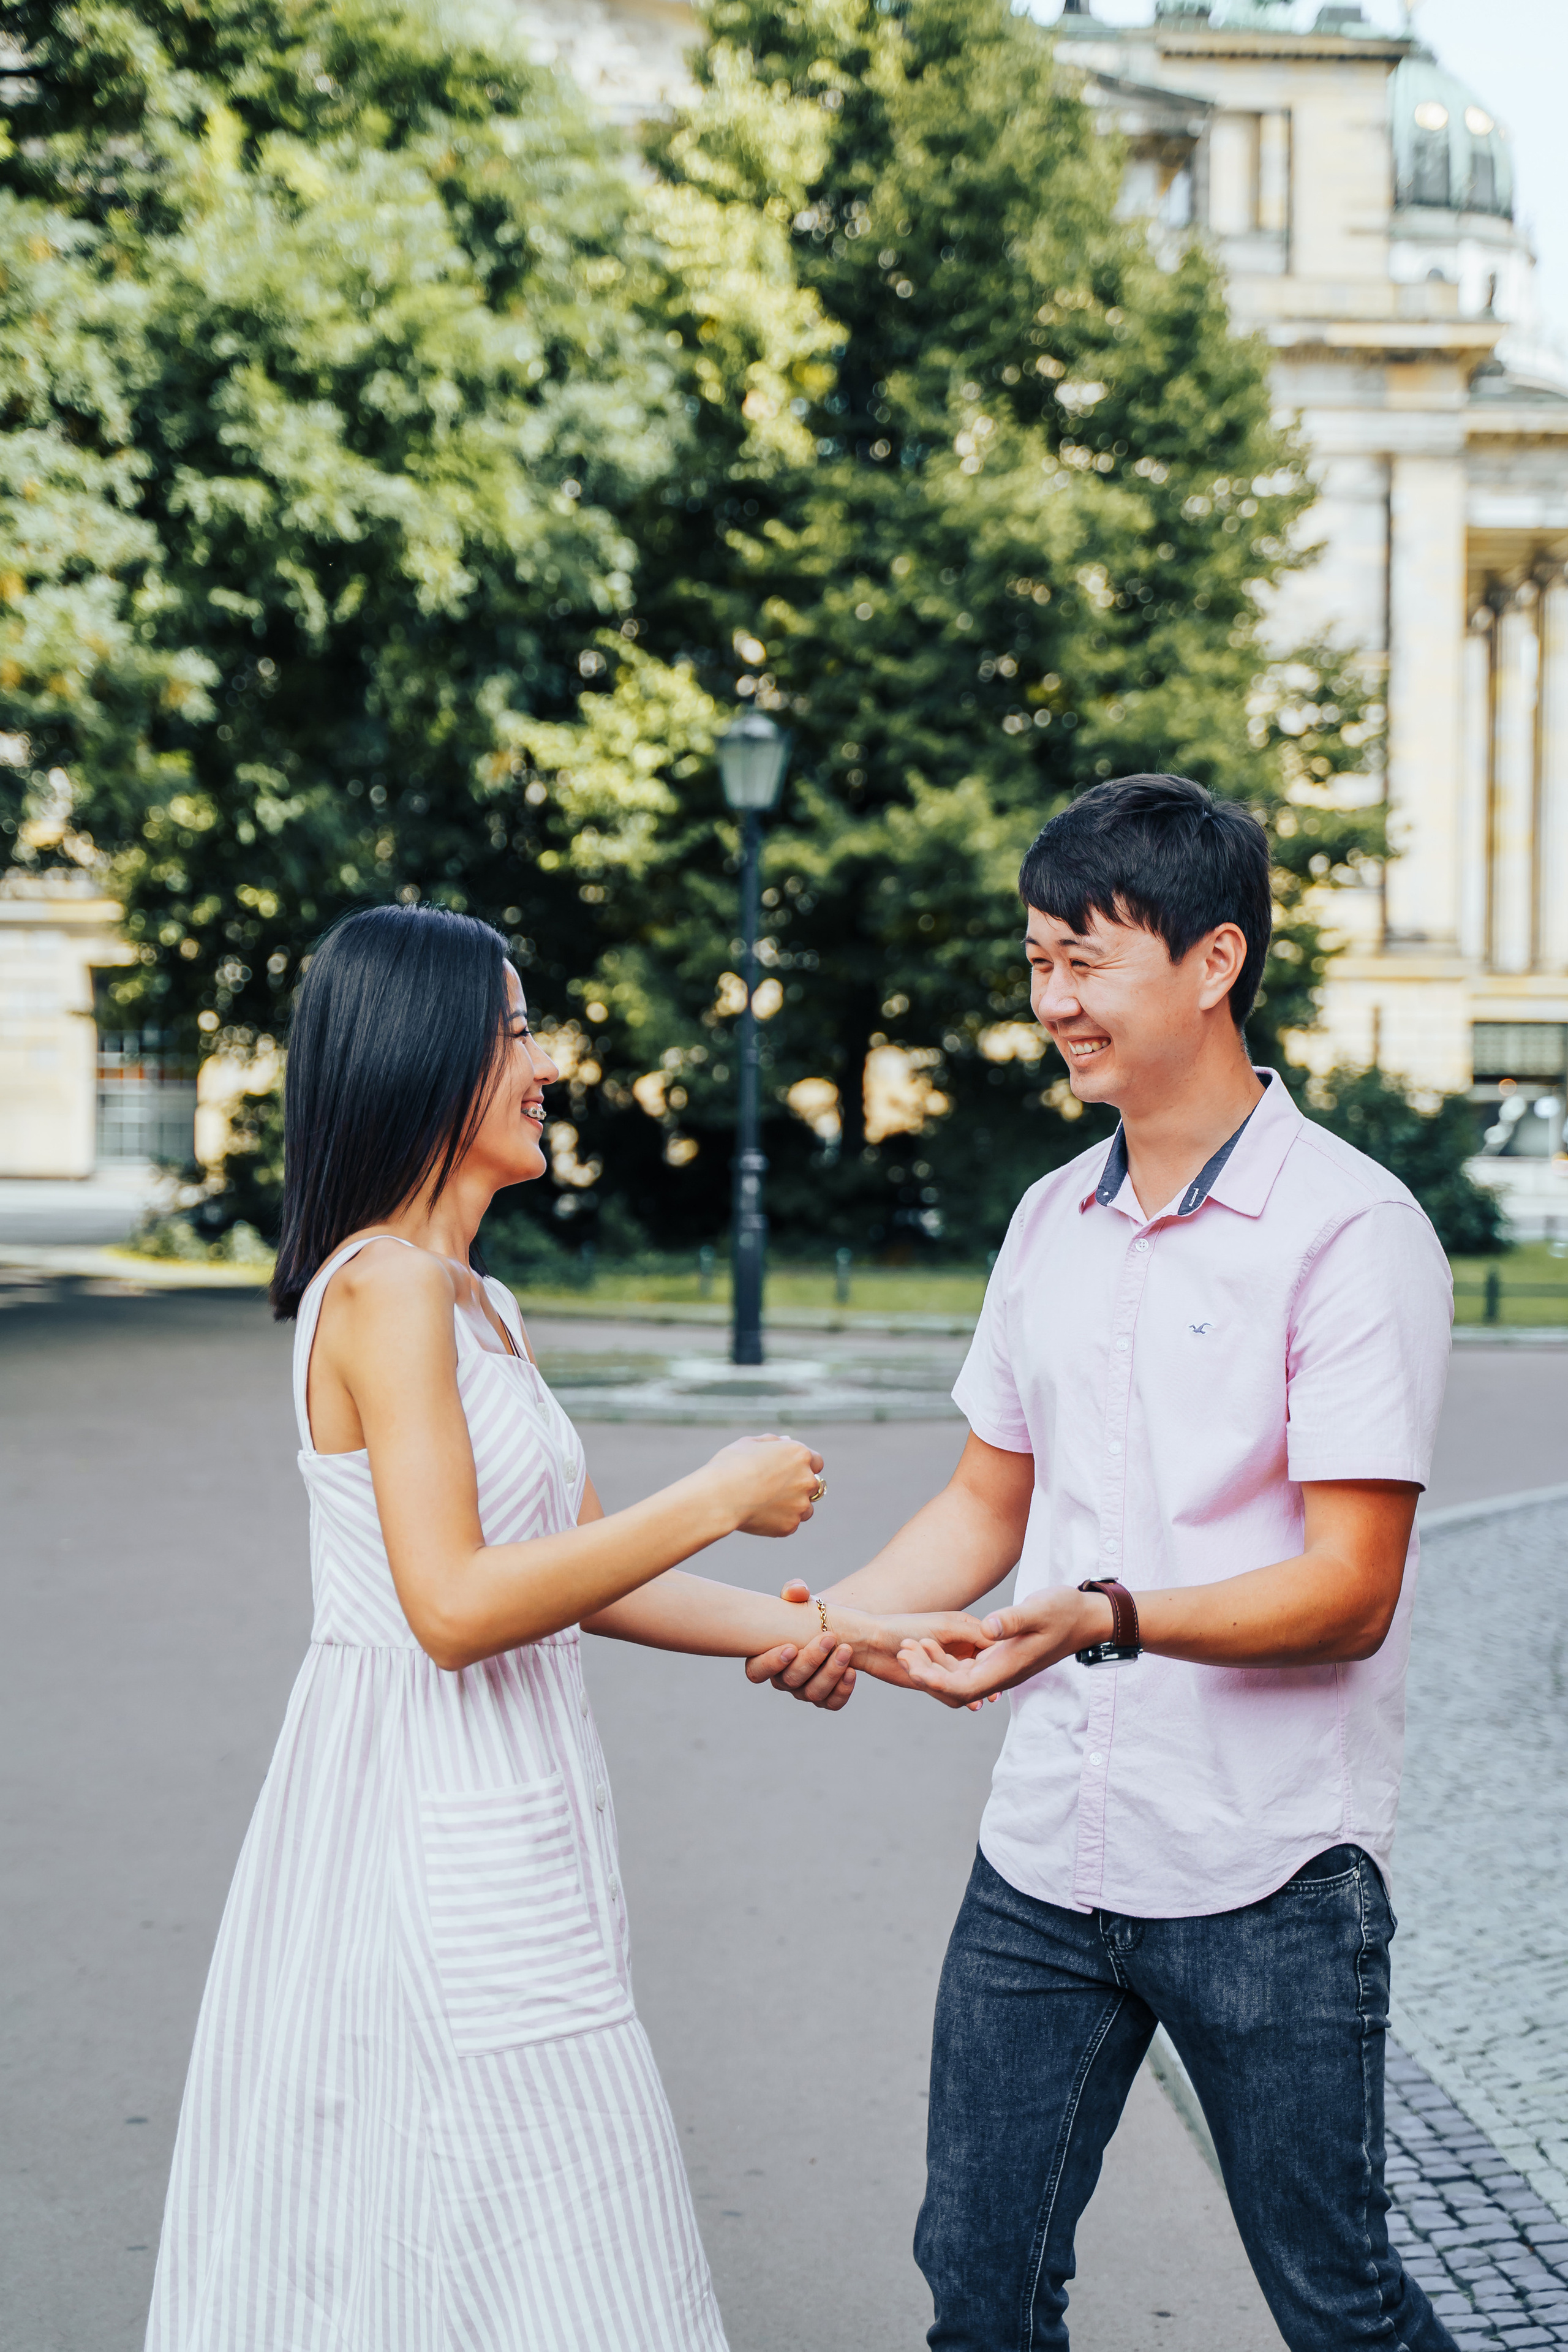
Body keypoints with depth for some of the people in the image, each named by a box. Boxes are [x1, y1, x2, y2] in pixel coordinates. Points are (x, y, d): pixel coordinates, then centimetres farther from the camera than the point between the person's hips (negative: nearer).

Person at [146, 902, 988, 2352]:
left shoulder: (478, 1303, 15)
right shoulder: (385, 1292, -16)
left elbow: (584, 1576, 15)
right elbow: (457, 1606, -24)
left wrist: (817, 1630, 10)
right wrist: (718, 1500, -18)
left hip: (492, 1825, 10)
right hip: (430, 1835, -9)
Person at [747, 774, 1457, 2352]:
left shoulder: (1349, 1229, -11)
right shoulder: (1051, 1220, 10)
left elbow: (1348, 1594, -16)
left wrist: (1109, 1615, -30)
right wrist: (838, 1614, 1)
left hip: (1267, 1880, -6)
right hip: (1043, 1859, 6)